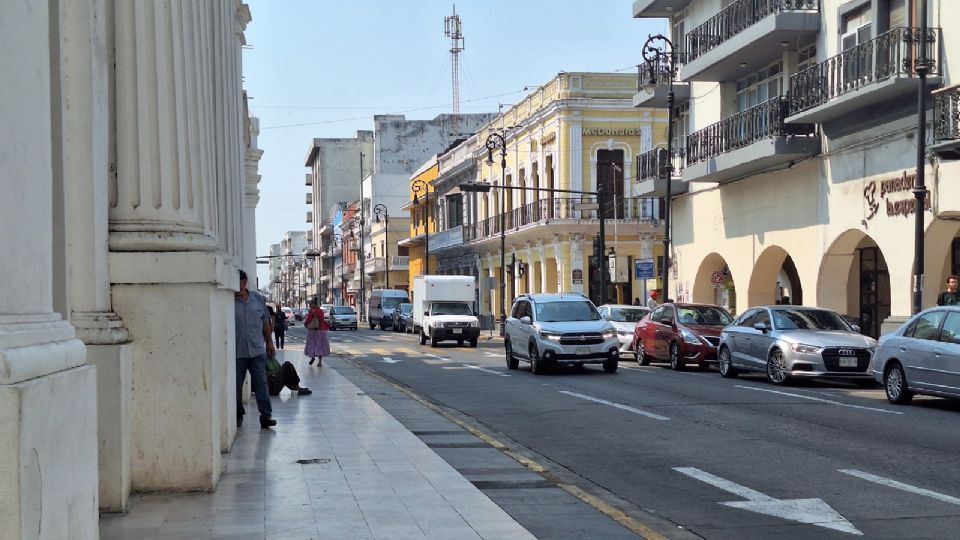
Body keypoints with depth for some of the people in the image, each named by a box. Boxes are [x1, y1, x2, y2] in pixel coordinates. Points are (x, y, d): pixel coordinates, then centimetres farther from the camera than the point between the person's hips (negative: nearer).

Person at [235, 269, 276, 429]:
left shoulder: (258, 298, 7)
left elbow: (266, 322, 16)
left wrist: (269, 341, 16)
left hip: (257, 350, 2)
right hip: (237, 352, -2)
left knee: (261, 383, -2)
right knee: (236, 386, 7)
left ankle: (266, 415, 0)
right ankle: (238, 415, 21)